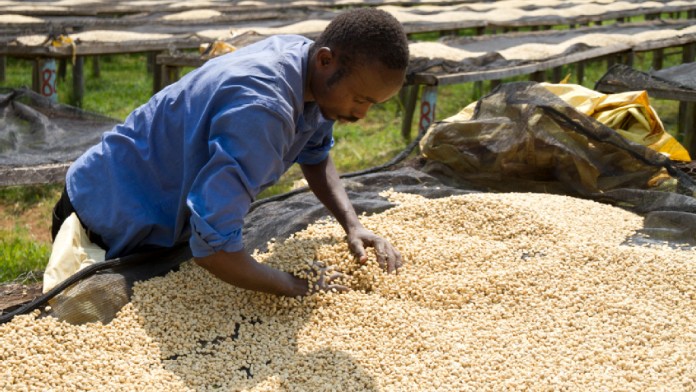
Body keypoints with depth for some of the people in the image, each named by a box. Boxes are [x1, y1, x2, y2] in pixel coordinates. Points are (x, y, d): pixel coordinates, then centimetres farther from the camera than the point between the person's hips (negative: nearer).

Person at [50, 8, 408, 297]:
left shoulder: (316, 74, -12)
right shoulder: (259, 111, -41)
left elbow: (316, 157, 7)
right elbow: (213, 248, -44)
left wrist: (352, 226, -9)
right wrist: (301, 288, -30)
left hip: (171, 215, 8)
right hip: (109, 224, -8)